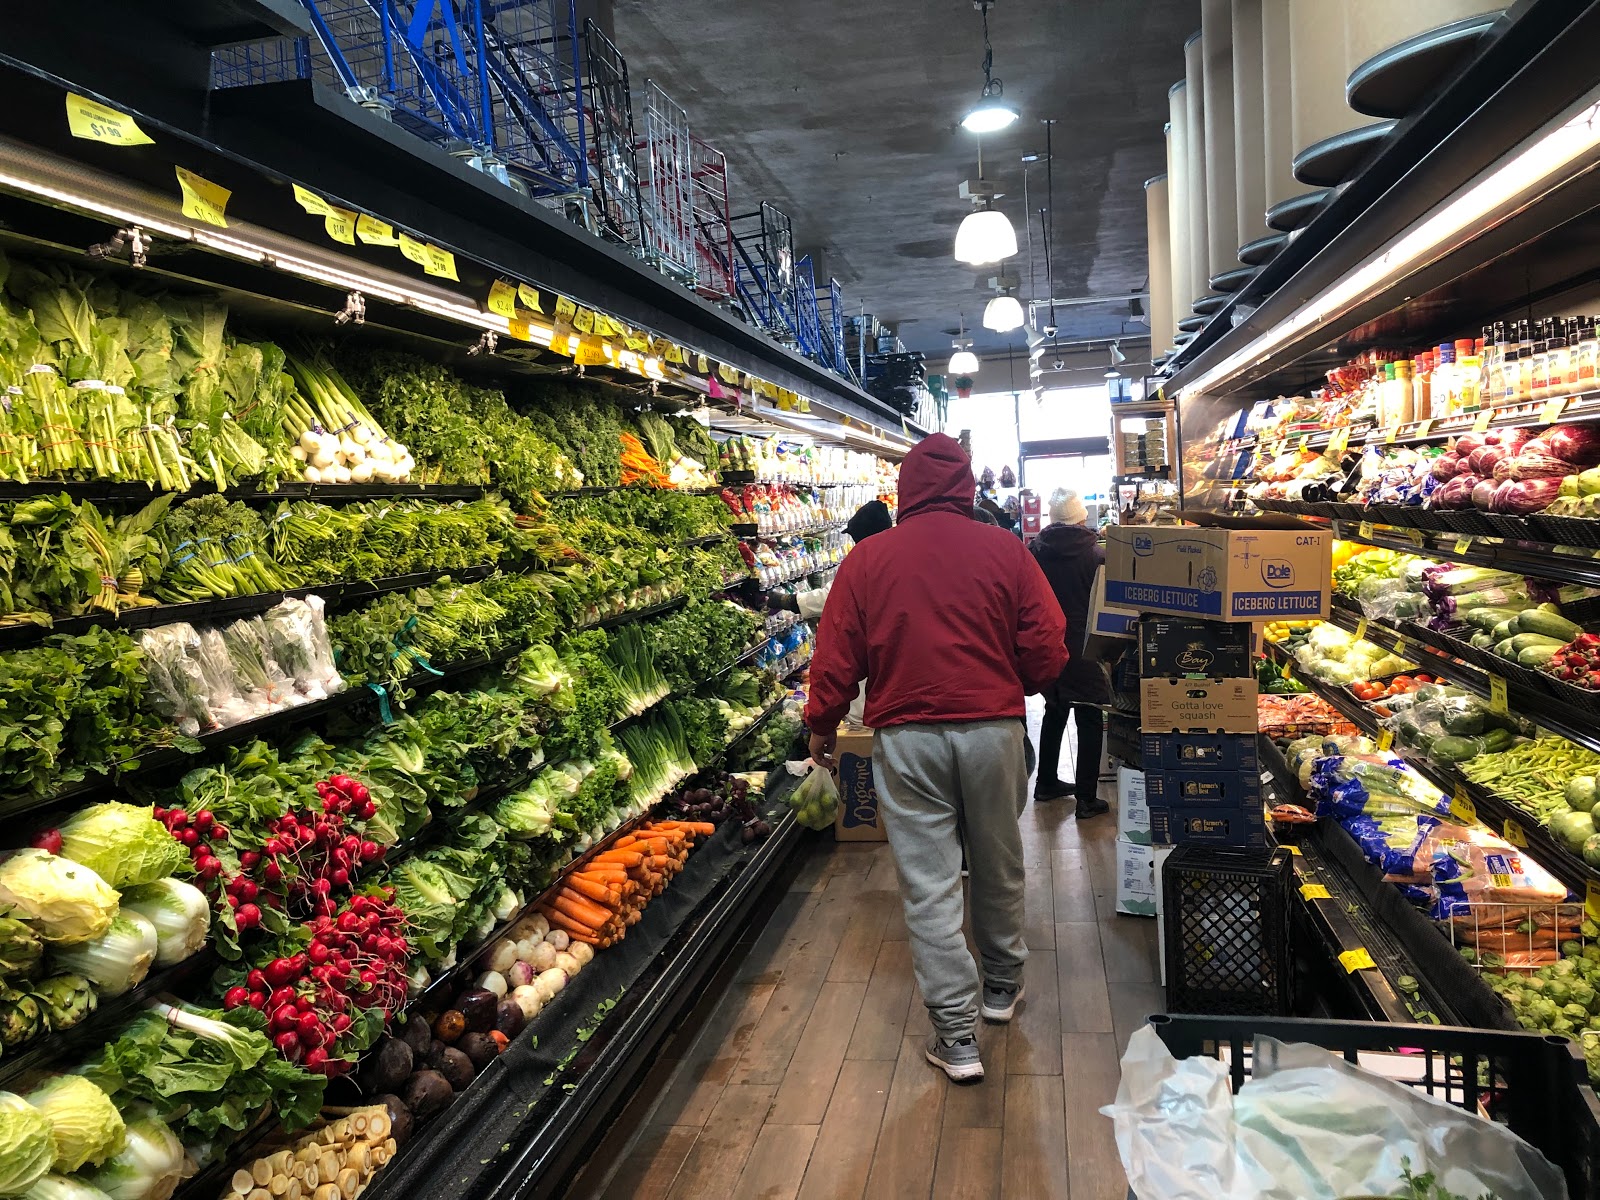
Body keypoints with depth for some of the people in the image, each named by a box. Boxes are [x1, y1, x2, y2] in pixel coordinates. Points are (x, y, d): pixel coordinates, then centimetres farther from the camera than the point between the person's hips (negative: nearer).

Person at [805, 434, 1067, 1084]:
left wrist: (821, 726, 12)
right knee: (999, 865, 19)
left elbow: (836, 657, -2)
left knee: (929, 883, 5)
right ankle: (1002, 983, 39)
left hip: (907, 736, -1)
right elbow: (1047, 649, -2)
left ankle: (956, 1034, 11)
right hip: (993, 727, 1)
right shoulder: (1005, 549, -2)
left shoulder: (867, 559, -3)